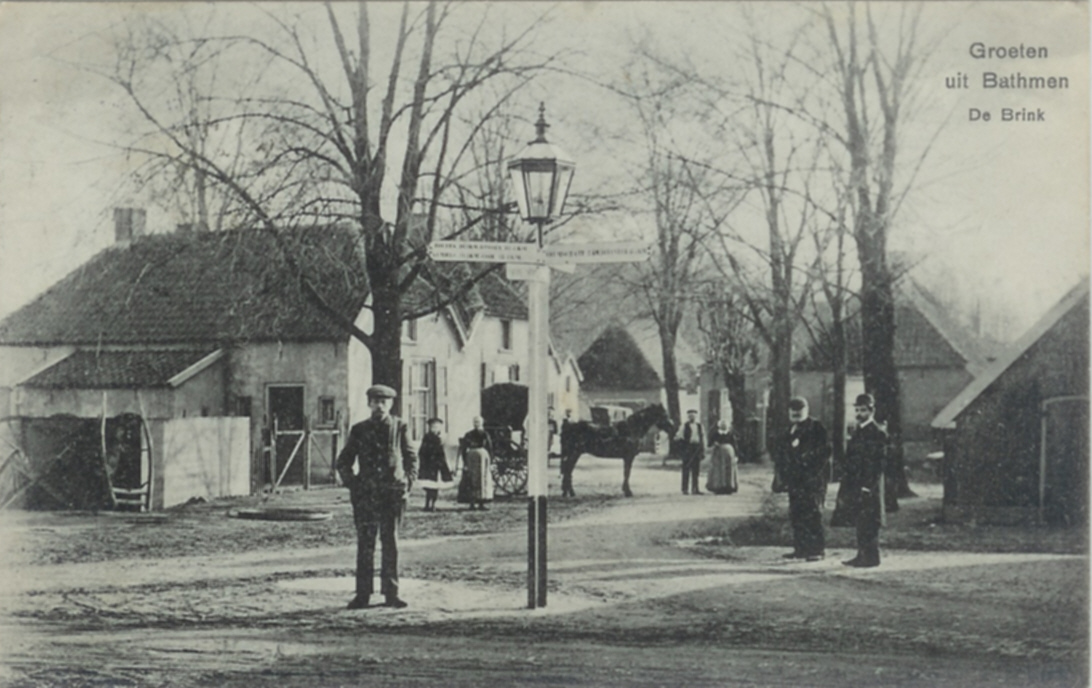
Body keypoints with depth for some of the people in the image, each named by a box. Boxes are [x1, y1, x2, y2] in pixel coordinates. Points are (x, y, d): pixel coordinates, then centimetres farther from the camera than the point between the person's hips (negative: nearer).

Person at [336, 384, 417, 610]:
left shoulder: (399, 427, 4)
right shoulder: (359, 430, 4)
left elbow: (412, 457, 14)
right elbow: (344, 461, 13)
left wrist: (409, 481, 3)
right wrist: (351, 483, 2)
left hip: (393, 492, 0)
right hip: (366, 494, 0)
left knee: (391, 543, 3)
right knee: (365, 544, -1)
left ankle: (391, 593, 8)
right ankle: (362, 594, 3)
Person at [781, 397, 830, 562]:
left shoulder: (816, 428, -5)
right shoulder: (791, 430, 18)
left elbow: (824, 452, -10)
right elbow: (786, 454, 21)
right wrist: (785, 475, 14)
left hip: (812, 480, -7)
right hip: (795, 479, 8)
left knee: (812, 514, -9)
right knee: (796, 514, 7)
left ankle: (817, 549, -5)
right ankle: (800, 548, 13)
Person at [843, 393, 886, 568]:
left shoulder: (877, 434, -11)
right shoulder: (859, 432, 17)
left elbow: (877, 462, -15)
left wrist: (868, 486, -18)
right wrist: (850, 482, 14)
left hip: (869, 486, -9)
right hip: (858, 485, 9)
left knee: (869, 521, -7)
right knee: (861, 520, 10)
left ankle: (871, 556, -4)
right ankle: (862, 555, 14)